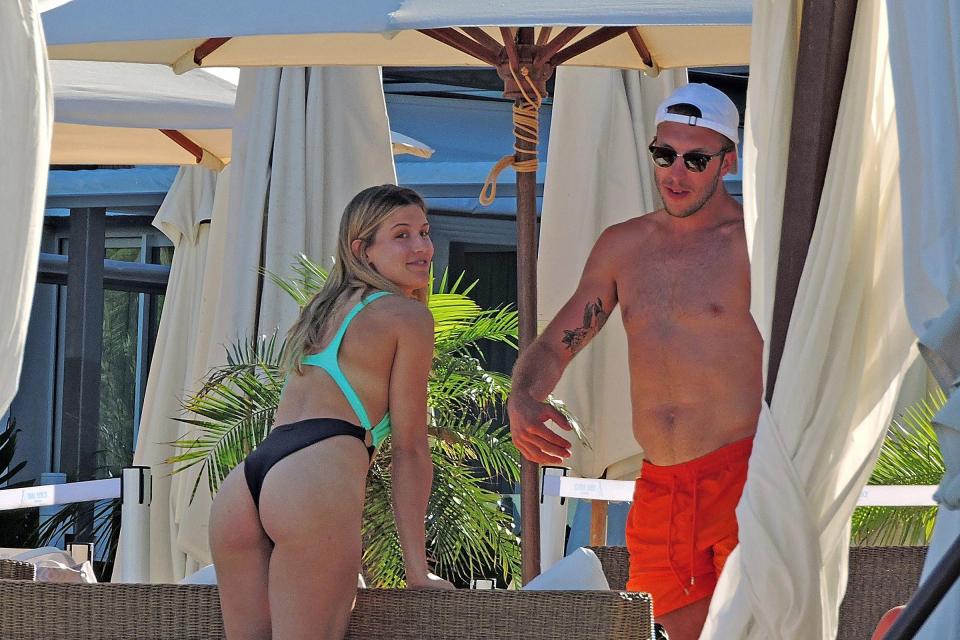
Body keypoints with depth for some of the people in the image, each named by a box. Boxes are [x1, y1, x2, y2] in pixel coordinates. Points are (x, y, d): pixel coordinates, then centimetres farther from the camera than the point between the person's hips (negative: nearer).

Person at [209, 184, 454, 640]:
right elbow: (409, 448, 6)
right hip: (316, 482, -8)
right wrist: (417, 568, 8)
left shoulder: (323, 310, 32)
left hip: (242, 483, 8)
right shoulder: (408, 315, 8)